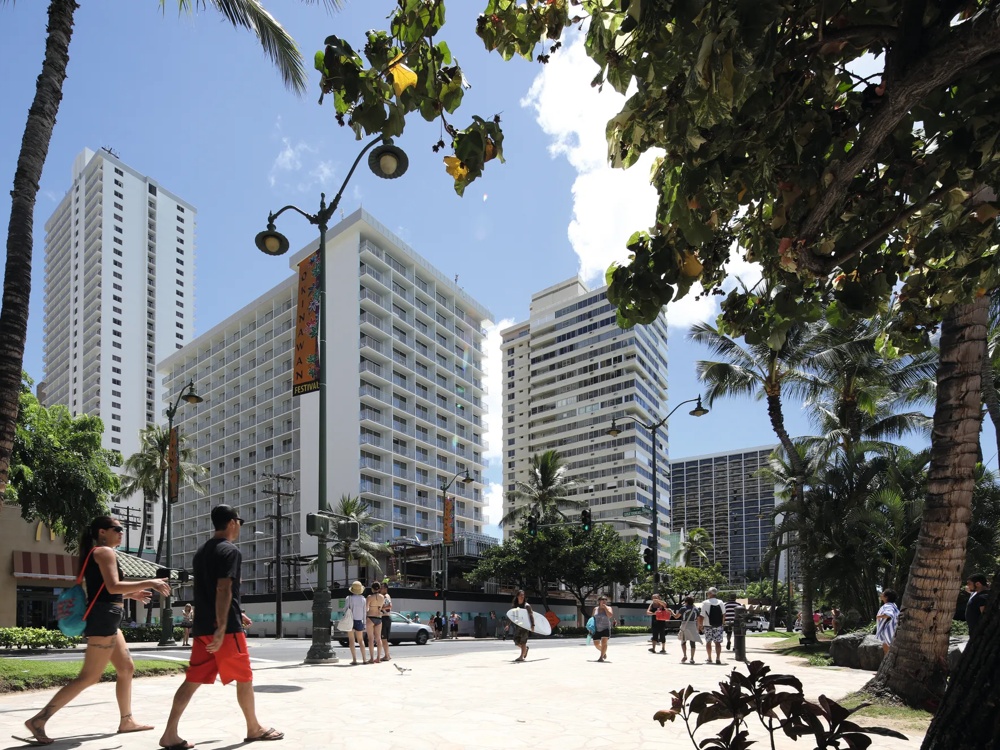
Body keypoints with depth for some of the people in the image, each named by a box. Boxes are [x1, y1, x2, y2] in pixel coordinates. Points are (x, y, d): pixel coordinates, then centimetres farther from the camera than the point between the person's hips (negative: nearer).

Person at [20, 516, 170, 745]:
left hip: (104, 619, 11)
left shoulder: (93, 554, 19)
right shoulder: (105, 552, -10)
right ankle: (38, 720, -7)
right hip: (104, 617, -11)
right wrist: (149, 582, -18)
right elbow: (113, 586, -22)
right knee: (89, 677, -8)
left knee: (126, 668, 16)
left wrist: (131, 594, 23)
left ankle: (126, 721, 22)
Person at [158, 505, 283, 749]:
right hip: (227, 627, -8)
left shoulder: (202, 551, 18)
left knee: (193, 679, 7)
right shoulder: (230, 551, -10)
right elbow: (223, 590, -20)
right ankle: (254, 728, 16)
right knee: (244, 678, 5)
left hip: (202, 626, 8)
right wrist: (222, 627, -23)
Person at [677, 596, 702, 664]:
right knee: (692, 643, 3)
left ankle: (685, 656, 1)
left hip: (685, 627, -2)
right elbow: (698, 619, 7)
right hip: (693, 627, 2)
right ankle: (691, 659, -2)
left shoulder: (683, 609, -4)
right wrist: (697, 628, 14)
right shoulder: (696, 609, 6)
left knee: (683, 642, 14)